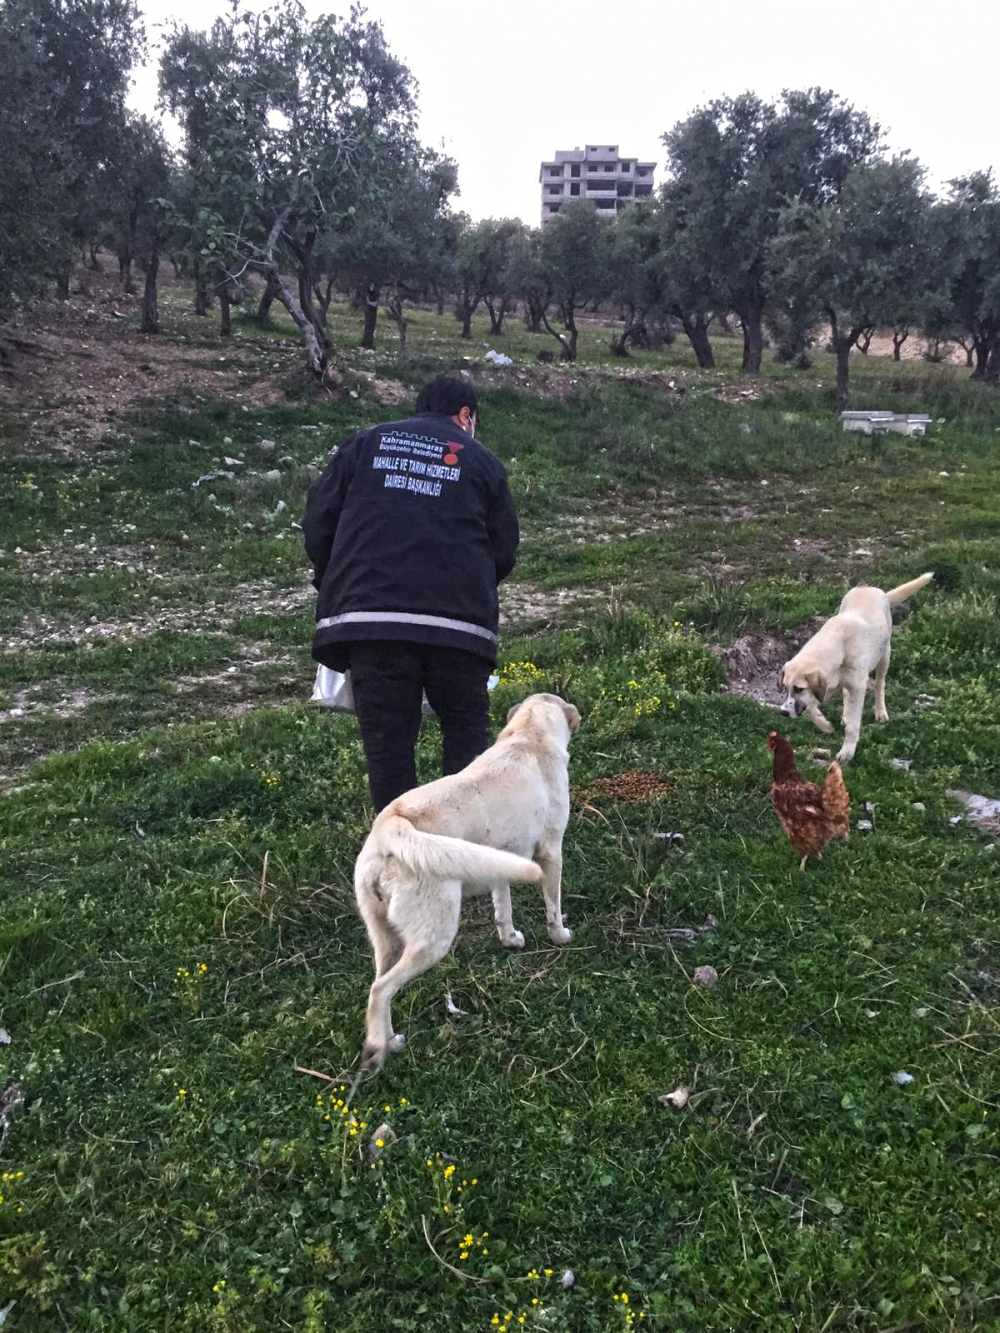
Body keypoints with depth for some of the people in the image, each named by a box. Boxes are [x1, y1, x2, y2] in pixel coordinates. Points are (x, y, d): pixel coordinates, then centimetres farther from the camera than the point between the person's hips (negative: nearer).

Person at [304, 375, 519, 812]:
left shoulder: (364, 443, 16)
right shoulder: (481, 460, 13)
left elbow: (318, 519, 12)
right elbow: (504, 550, 12)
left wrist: (333, 587, 24)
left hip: (368, 616, 1)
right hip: (458, 622, 0)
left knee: (387, 740, 6)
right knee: (466, 732, 13)